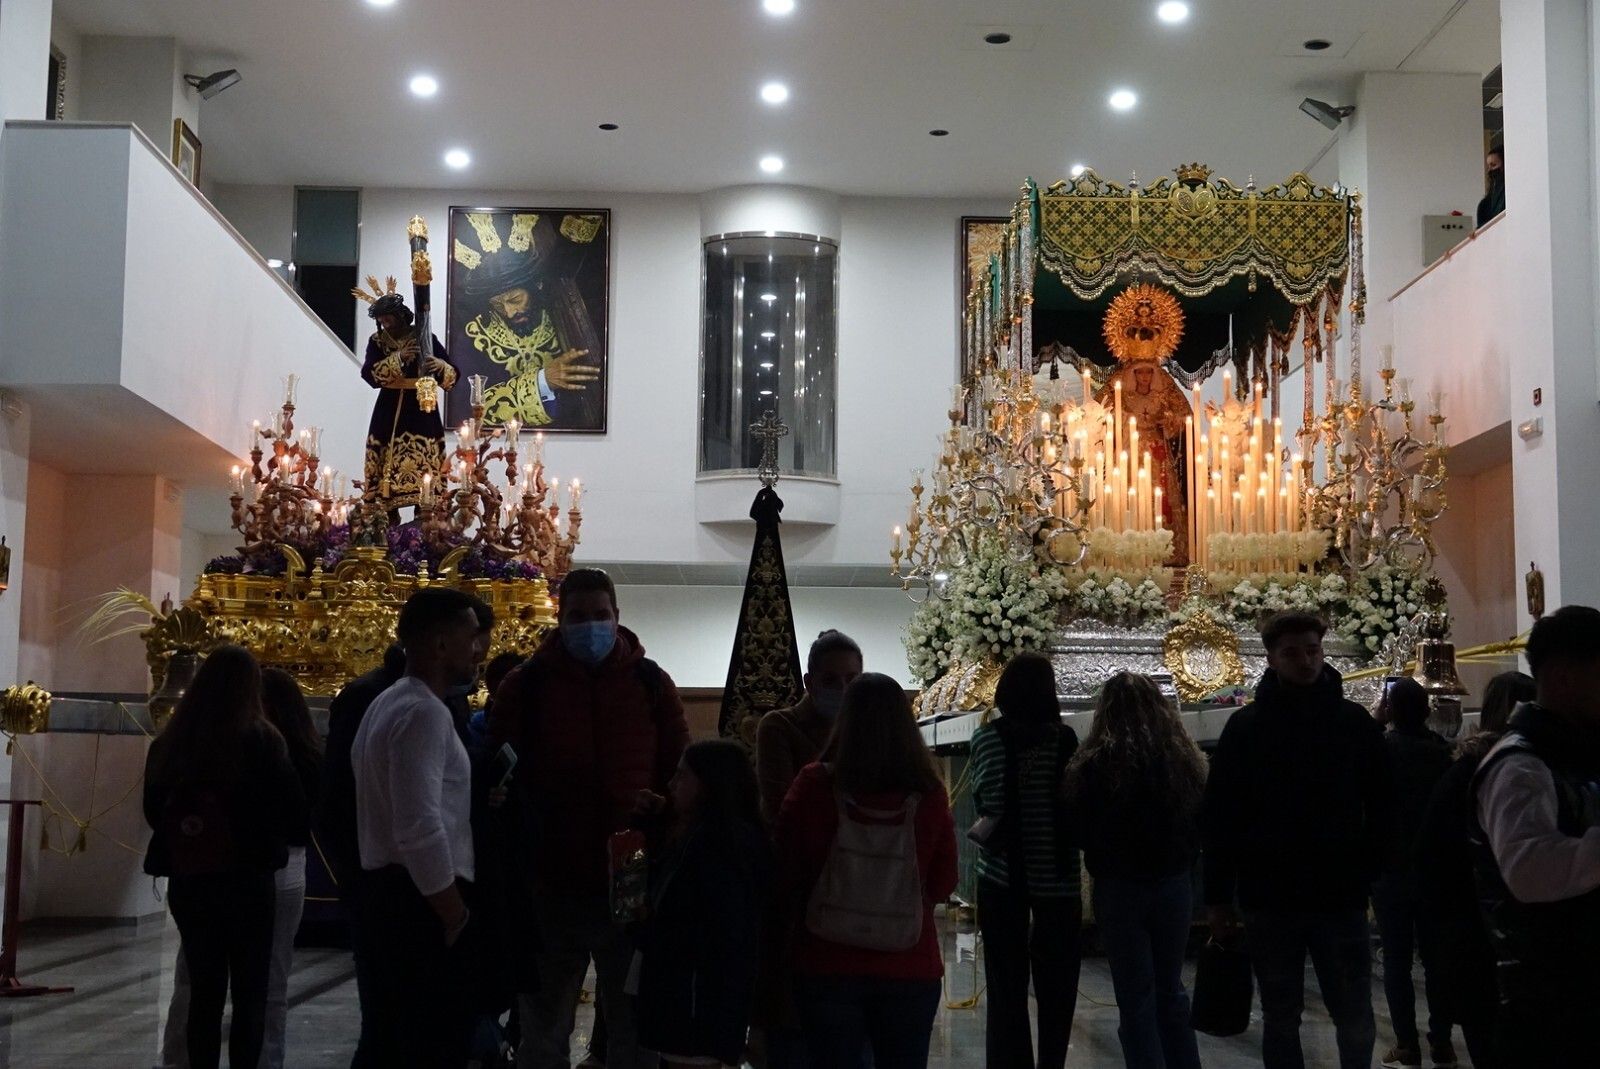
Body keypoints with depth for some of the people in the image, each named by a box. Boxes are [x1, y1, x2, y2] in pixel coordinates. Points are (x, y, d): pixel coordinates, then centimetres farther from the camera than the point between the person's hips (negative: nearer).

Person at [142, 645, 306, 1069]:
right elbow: (294, 812, -7)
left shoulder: (169, 743, 0)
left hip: (187, 882, 4)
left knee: (203, 993, 13)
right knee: (249, 995, 5)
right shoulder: (260, 740, -11)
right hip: (246, 881, -4)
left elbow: (153, 811, 11)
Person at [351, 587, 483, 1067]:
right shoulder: (425, 712, -17)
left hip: (386, 892, 11)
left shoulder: (388, 704, 15)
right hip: (420, 902, -11)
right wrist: (456, 915, -18)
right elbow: (421, 830, -26)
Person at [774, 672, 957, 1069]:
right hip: (911, 969, 1)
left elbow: (785, 875, -2)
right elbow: (943, 884, 2)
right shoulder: (929, 793, -12)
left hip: (828, 966, 0)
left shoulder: (814, 786, -13)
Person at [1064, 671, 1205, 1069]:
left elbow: (1079, 830, -5)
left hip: (1121, 889, -4)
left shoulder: (1096, 764, -13)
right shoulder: (1186, 759, -1)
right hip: (1175, 886, 4)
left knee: (1136, 998, 5)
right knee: (1171, 990, 17)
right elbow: (1201, 827, 8)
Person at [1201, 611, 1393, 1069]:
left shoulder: (1355, 722, 2)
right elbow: (1217, 817, 0)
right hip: (1269, 899, 0)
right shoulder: (1245, 727, -1)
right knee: (1280, 1021, 10)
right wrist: (1218, 897, -2)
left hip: (1341, 897, 0)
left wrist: (1366, 872, -2)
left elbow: (1381, 808, 7)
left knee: (1356, 1020, 5)